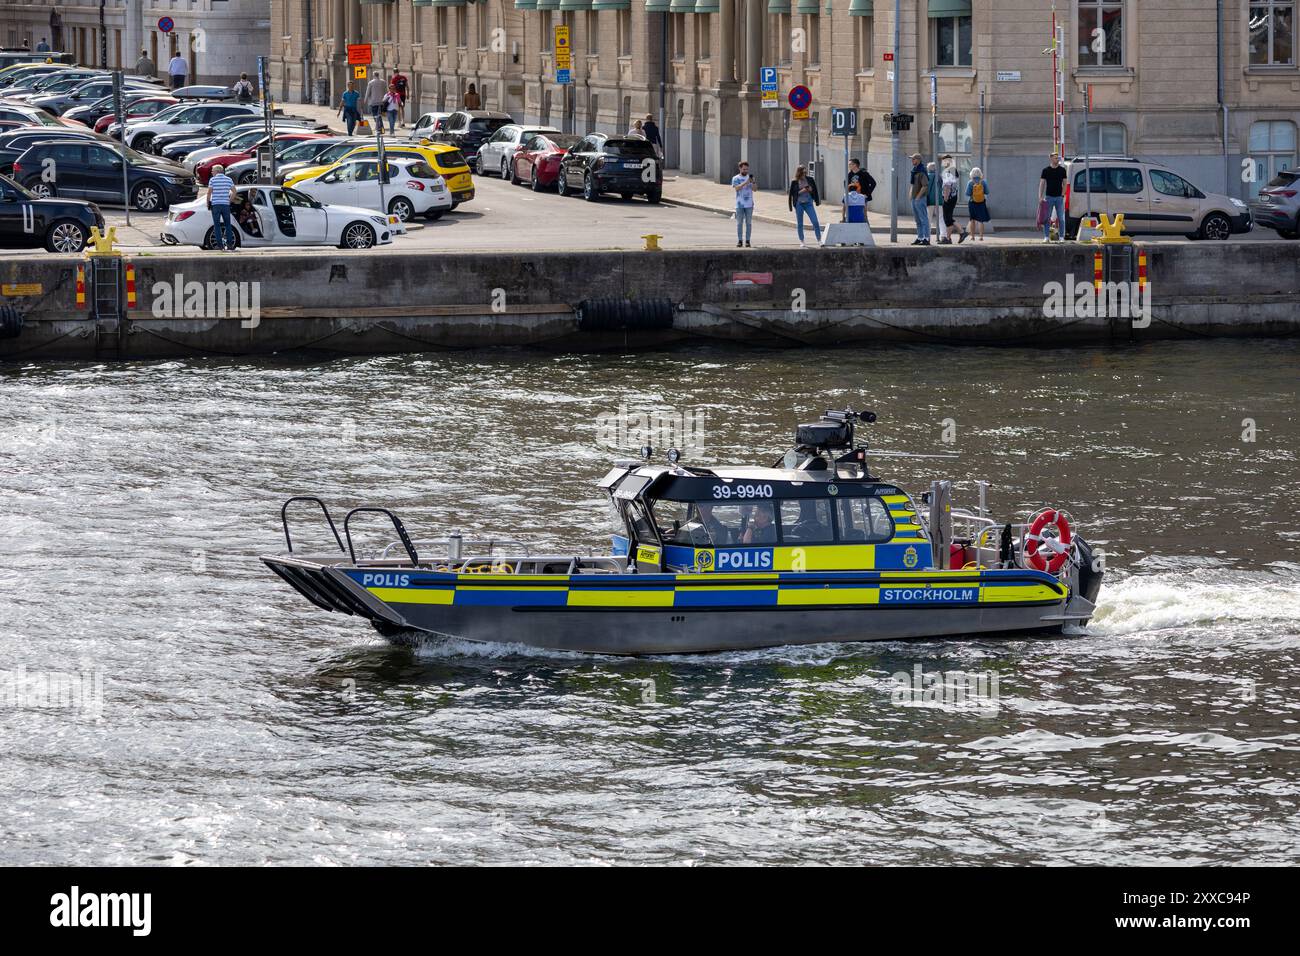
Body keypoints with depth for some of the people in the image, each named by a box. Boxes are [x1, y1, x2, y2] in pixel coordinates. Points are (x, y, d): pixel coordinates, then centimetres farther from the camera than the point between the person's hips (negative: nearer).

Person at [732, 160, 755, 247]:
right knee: (739, 223, -2)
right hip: (740, 204, -1)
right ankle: (740, 241, 1)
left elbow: (754, 189, -2)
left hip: (749, 204, 1)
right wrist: (745, 183, -27)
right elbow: (737, 188, -14)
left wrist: (753, 182, -23)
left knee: (748, 223, 1)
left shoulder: (750, 177, 8)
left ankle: (747, 241, 4)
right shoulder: (735, 178, 2)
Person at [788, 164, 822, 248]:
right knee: (799, 224, 6)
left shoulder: (810, 180, 1)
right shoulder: (794, 182, -4)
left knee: (815, 222, -6)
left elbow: (814, 190, 11)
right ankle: (802, 242, 17)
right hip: (799, 204, -1)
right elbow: (792, 193, -3)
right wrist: (802, 191, -12)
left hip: (808, 203, 1)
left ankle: (819, 240, 2)